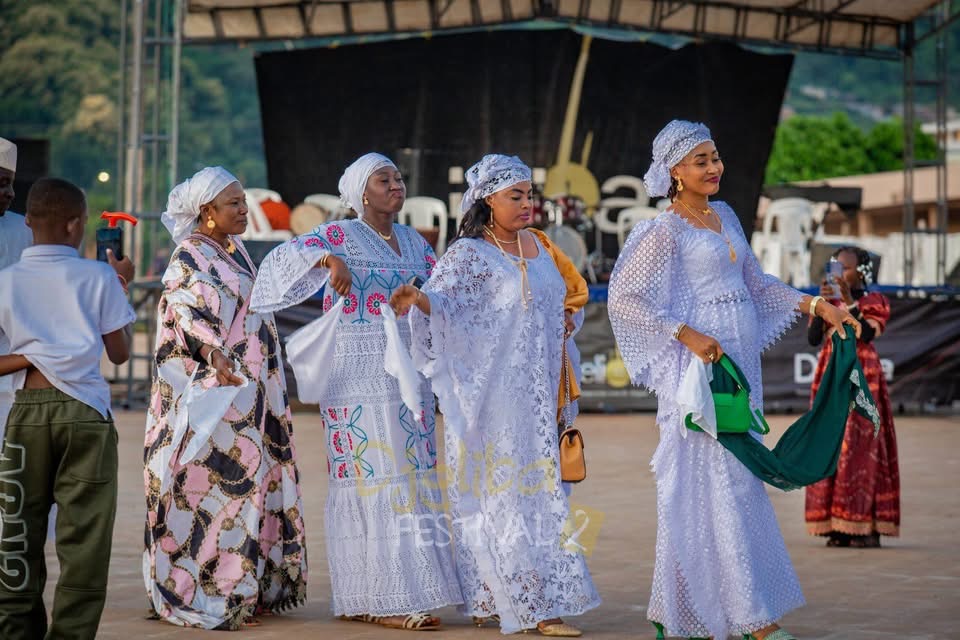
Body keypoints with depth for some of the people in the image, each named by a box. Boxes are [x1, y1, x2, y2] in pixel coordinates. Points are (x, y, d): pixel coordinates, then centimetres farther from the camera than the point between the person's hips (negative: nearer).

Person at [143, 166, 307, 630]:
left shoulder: (235, 250, 14)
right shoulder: (189, 256, -11)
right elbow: (191, 322, -20)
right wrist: (220, 364, -32)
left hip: (249, 390, 9)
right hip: (211, 393, -9)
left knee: (248, 482, 11)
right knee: (212, 483, -7)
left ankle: (249, 587, 18)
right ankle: (208, 597, -1)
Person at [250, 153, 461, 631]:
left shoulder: (413, 242, 15)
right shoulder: (340, 236, -4)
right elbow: (283, 258, -16)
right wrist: (328, 259, -31)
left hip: (408, 374, 7)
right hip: (360, 377, -7)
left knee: (408, 479, 8)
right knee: (373, 479, -7)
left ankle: (374, 598, 16)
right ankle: (384, 600, -4)